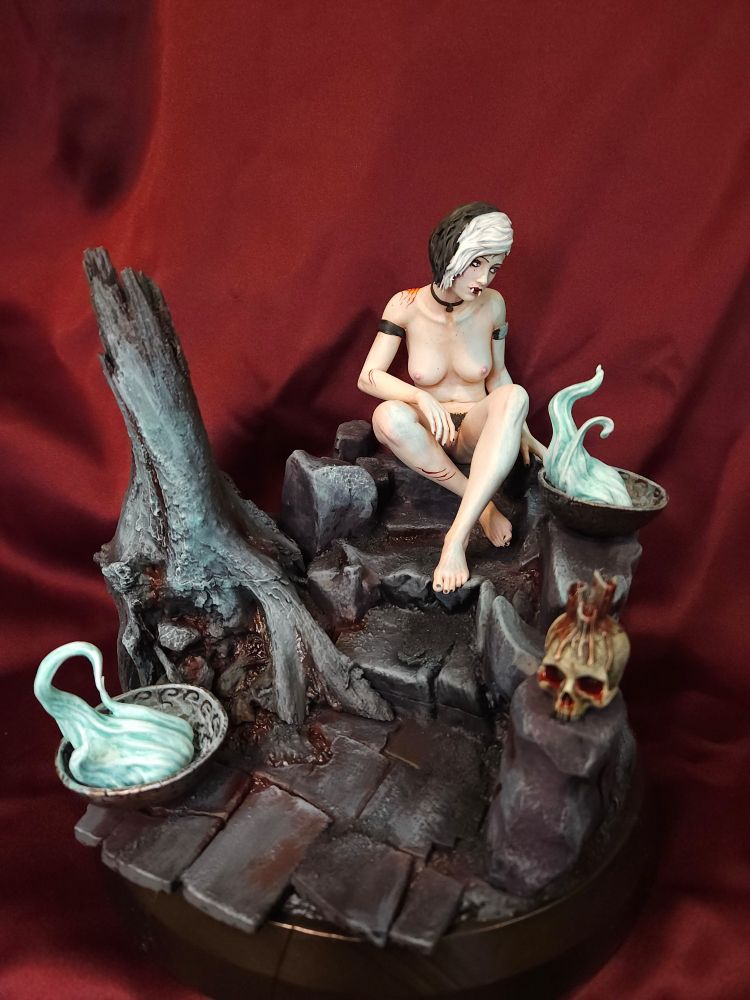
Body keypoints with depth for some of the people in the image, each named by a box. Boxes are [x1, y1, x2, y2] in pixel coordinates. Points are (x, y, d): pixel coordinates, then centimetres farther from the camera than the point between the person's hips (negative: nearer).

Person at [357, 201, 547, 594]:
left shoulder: (492, 304, -6)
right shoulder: (407, 305, -11)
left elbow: (498, 375, 8)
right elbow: (368, 377, -14)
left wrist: (523, 431, -1)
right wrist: (421, 397, -32)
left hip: (476, 430, 1)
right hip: (425, 434, -1)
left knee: (514, 397, -33)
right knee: (389, 416, -36)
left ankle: (458, 536, -40)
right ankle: (482, 507, -22)